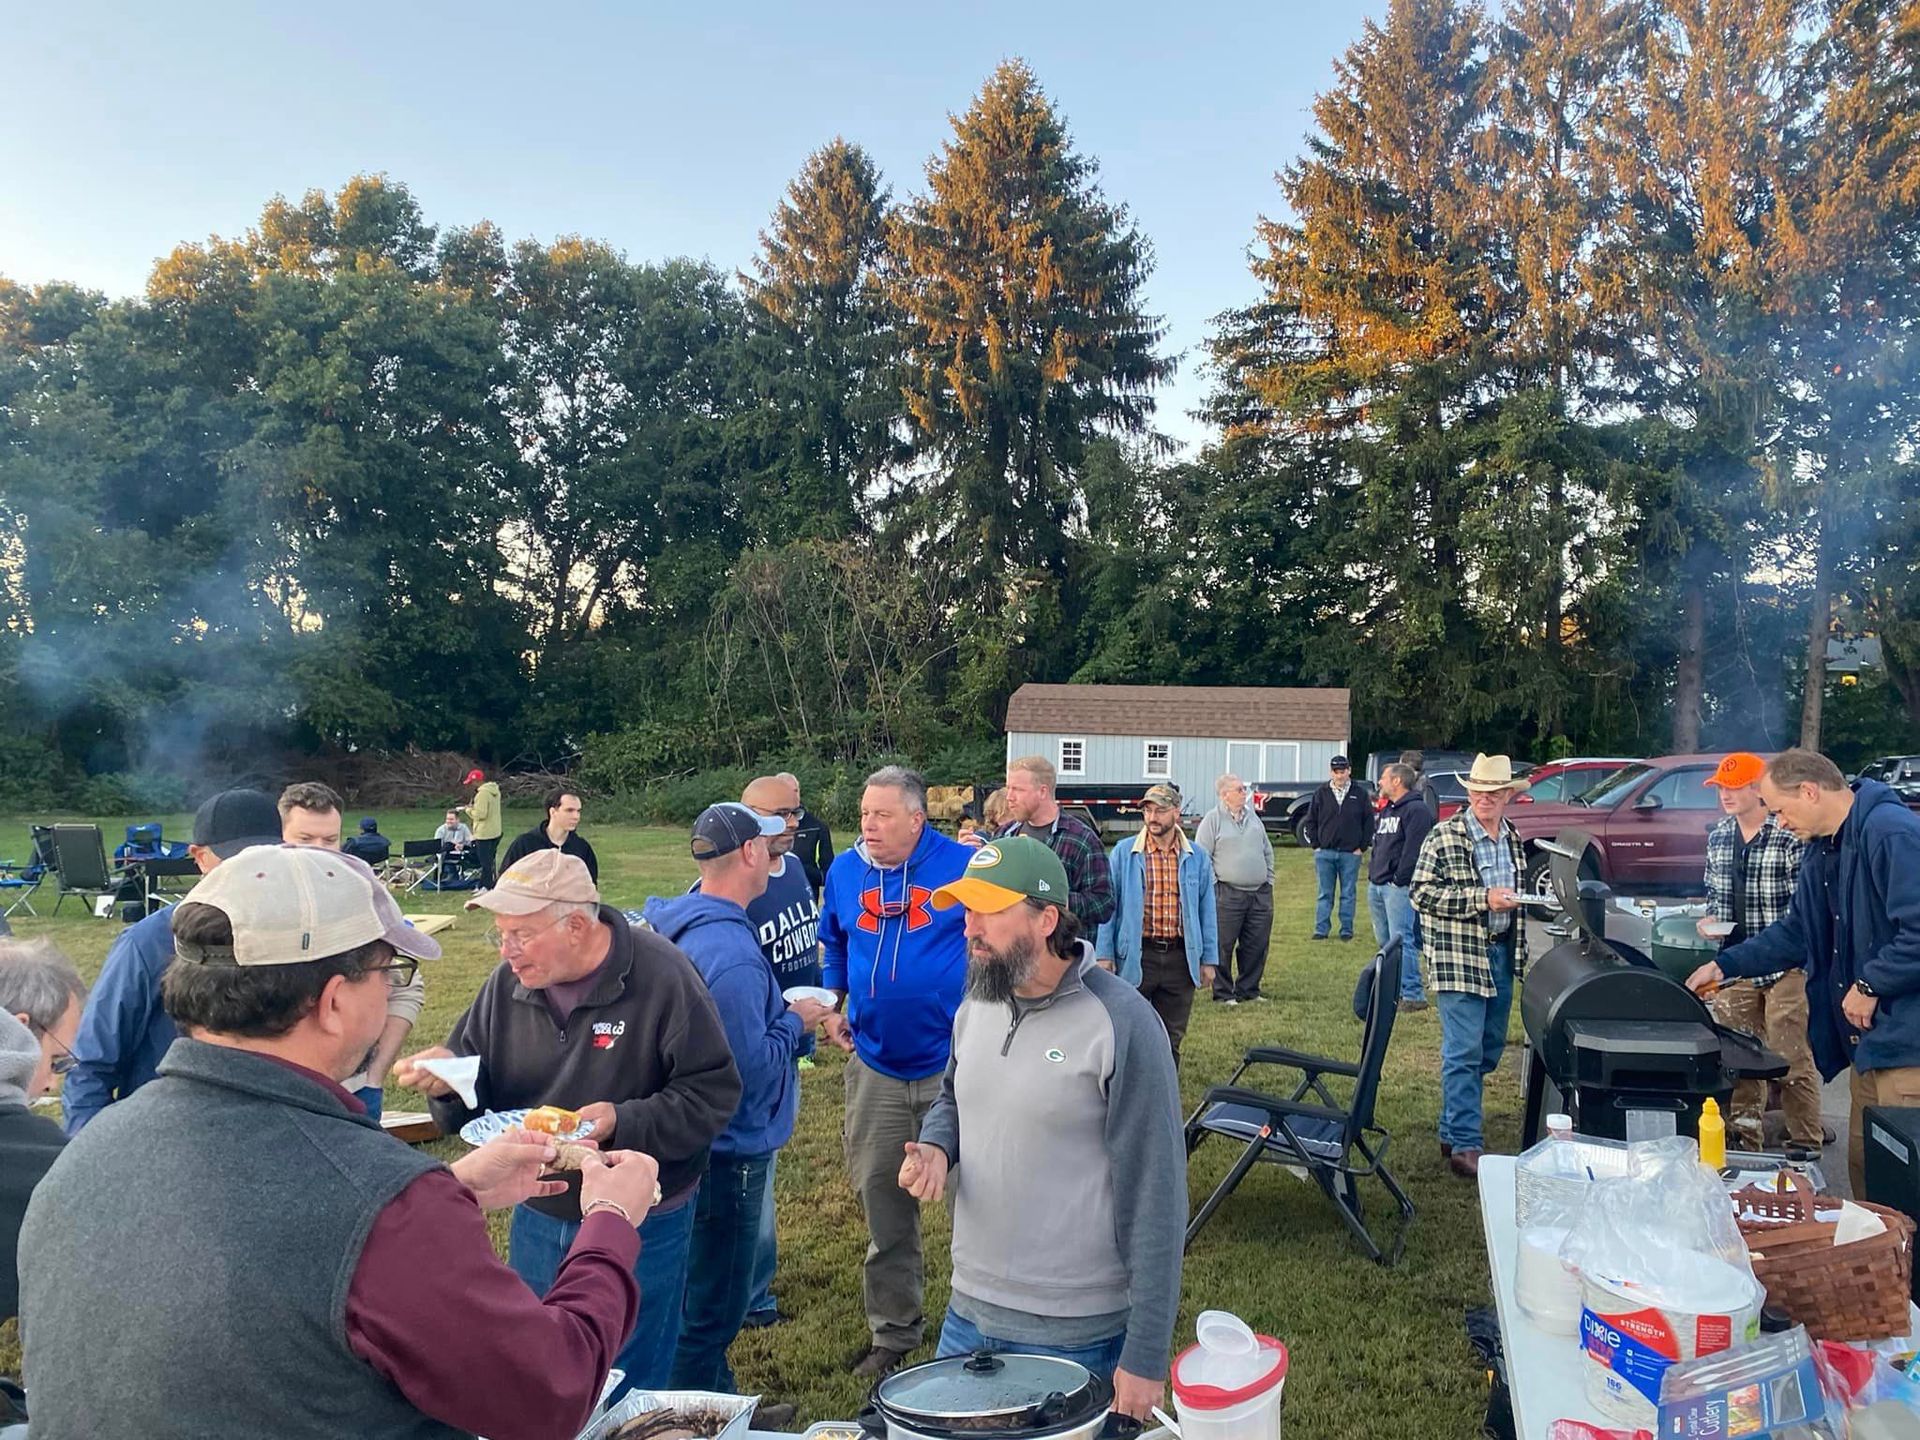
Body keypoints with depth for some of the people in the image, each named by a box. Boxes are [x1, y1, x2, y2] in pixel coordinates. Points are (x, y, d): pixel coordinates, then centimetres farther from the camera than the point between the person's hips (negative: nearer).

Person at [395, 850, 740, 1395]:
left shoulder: (662, 976, -21)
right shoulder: (508, 983, -5)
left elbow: (714, 1093, -20)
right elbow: (477, 1081, 3)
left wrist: (624, 1122, -31)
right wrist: (446, 1076, -19)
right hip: (538, 1217, 5)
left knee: (629, 1393, 14)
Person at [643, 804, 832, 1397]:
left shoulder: (681, 922, 2)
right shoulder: (732, 954, -29)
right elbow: (753, 1068, -27)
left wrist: (779, 1012, 8)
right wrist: (793, 1021, -11)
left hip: (693, 1141, 11)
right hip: (729, 1151, -11)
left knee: (703, 1299, 25)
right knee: (712, 1311, 6)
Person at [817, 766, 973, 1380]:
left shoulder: (965, 867, -13)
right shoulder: (844, 870, 2)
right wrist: (833, 1006, 11)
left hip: (954, 1065, -4)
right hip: (875, 1065, 4)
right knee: (882, 1203, 14)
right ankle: (893, 1331, 31)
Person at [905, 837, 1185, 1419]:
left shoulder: (1119, 1024, -19)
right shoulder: (976, 1006, 2)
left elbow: (1154, 1198, -17)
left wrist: (1146, 1355, -14)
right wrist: (934, 1147, -4)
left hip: (1077, 1334, -6)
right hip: (968, 1312, 6)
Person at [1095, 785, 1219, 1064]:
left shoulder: (1197, 857, 6)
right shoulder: (1124, 853, 0)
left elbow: (1207, 910, 10)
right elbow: (1108, 905, 1)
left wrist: (1209, 959, 7)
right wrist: (1104, 954, -4)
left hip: (1180, 957, 2)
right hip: (1136, 956, -2)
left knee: (1171, 1038, 11)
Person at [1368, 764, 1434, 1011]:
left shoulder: (1416, 810, -9)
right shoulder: (1385, 811, 22)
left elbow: (1413, 850, -17)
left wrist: (1400, 880, -19)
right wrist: (1372, 875, 15)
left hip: (1398, 886, -10)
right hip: (1376, 885, 10)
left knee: (1401, 940, -12)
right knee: (1384, 941, 13)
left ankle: (1413, 995, -10)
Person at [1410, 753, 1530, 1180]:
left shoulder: (1513, 839, 12)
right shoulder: (1444, 837, -10)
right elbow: (1421, 892, -15)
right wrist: (1482, 900, -20)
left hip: (1501, 954, 7)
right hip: (1459, 957, -7)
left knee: (1489, 1051, 14)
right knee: (1463, 1051, -8)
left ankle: (1453, 1128, 29)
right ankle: (1464, 1145, -3)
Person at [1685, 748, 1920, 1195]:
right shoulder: (1821, 849, 14)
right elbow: (1797, 933, 22)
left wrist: (1870, 985, -17)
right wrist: (1724, 966, 16)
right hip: (1868, 1037, 10)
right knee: (1863, 1170, 15)